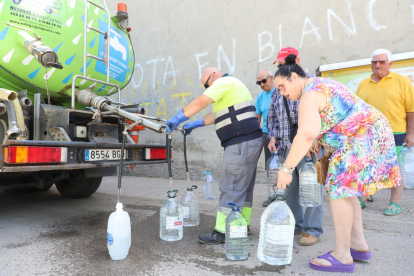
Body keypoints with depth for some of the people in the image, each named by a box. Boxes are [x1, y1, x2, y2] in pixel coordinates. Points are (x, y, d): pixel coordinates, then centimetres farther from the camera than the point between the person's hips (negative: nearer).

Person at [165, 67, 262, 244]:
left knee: (231, 187, -8)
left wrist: (177, 119, -6)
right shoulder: (232, 84, 26)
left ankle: (222, 231, -2)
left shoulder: (224, 82, -6)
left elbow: (200, 103, -15)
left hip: (241, 143, -11)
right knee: (244, 186, 14)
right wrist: (195, 124, 27)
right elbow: (219, 114, 29)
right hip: (250, 142, 11)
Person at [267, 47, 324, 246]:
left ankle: (312, 230, 7)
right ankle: (296, 224, 22)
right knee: (290, 187, 9)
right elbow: (272, 116, 22)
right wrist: (273, 137, 7)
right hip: (286, 146, 6)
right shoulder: (278, 90, 19)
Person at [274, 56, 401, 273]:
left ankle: (342, 256, -2)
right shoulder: (321, 85, 17)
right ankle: (359, 245, 20)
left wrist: (287, 168, -29)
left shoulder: (309, 95, -17)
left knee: (338, 191, -9)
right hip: (371, 135, 11)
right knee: (344, 190, 13)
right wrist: (318, 137, 14)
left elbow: (306, 134, -33)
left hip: (362, 139, -11)